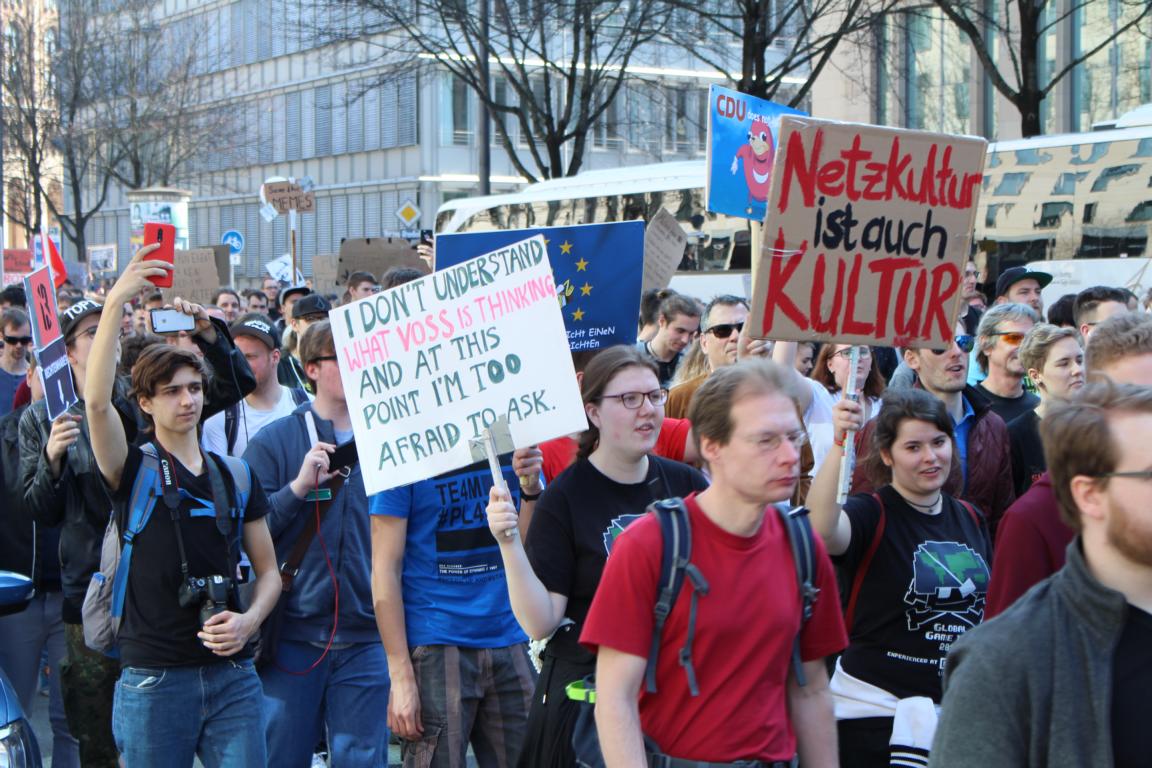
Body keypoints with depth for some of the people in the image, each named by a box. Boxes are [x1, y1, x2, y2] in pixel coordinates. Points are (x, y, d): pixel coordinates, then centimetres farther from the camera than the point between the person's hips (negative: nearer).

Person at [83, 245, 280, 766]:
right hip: (153, 680, -3)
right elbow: (96, 401, -19)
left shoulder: (235, 476, 11)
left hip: (232, 677, 3)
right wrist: (116, 301, -25)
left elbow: (268, 570, 15)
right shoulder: (132, 471, 0)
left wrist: (249, 620, -6)